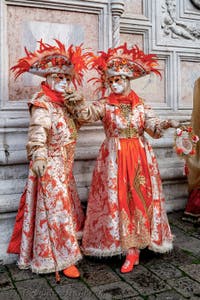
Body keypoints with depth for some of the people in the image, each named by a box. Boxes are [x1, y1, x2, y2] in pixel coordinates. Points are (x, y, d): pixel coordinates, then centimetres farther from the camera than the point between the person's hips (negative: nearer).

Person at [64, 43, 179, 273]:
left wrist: (165, 125, -22)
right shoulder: (104, 105, 1)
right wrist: (74, 106, -38)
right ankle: (132, 249, 14)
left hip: (139, 157, 1)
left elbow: (153, 128, -1)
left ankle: (133, 248, 13)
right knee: (117, 200, 0)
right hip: (113, 158, -1)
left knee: (138, 199, 2)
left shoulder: (141, 105, 6)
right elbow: (87, 113, -17)